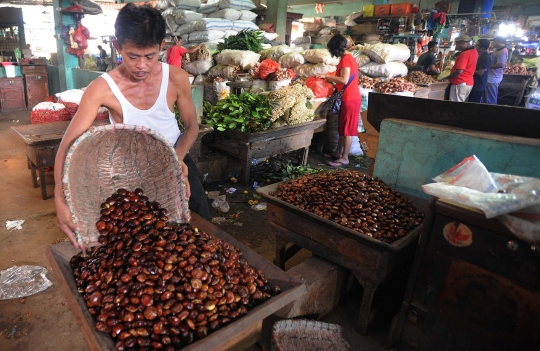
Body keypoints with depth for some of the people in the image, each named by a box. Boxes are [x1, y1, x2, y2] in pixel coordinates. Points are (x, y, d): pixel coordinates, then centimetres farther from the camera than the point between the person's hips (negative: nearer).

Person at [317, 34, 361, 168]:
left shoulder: (345, 59, -16)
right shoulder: (350, 57, 15)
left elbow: (344, 80, -25)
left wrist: (327, 76, -16)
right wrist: (330, 79, 14)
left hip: (350, 99, -10)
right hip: (350, 97, 10)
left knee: (347, 129, -5)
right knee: (342, 127, 16)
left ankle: (344, 158, 2)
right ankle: (338, 152, 26)